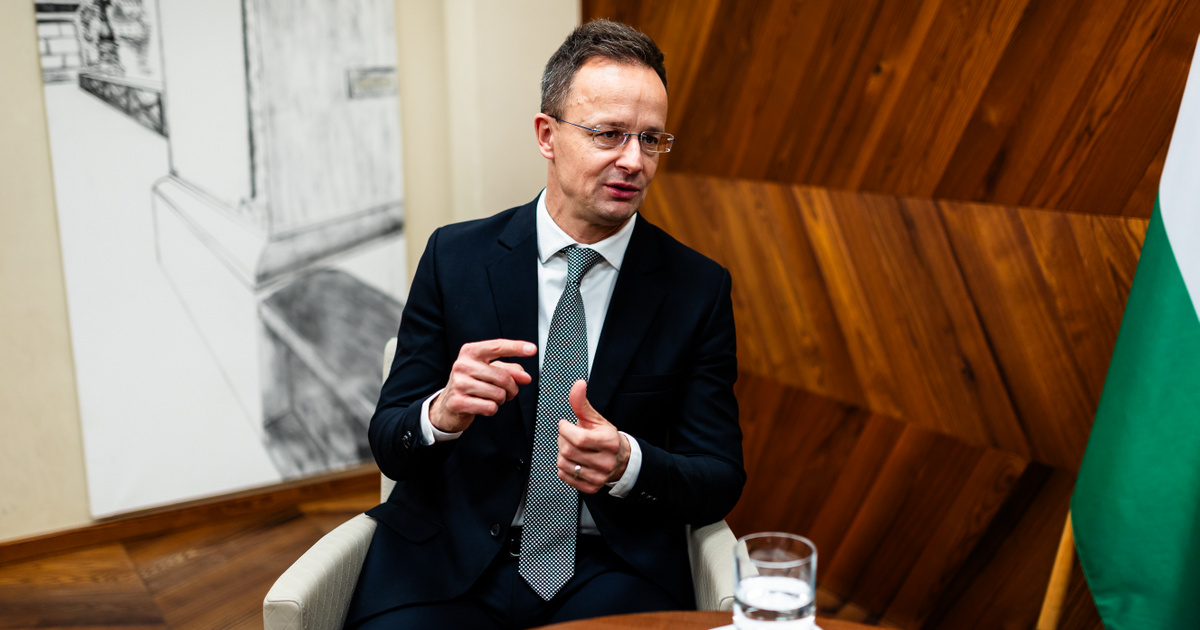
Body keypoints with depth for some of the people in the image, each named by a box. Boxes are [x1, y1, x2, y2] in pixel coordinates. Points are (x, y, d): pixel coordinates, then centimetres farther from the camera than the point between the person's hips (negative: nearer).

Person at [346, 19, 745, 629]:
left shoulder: (699, 289, -1)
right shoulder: (454, 256, -1)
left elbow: (721, 481, -1)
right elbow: (388, 442, 1)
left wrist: (628, 464, -23)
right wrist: (442, 414, -23)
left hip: (612, 574, 0)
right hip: (451, 564, 1)